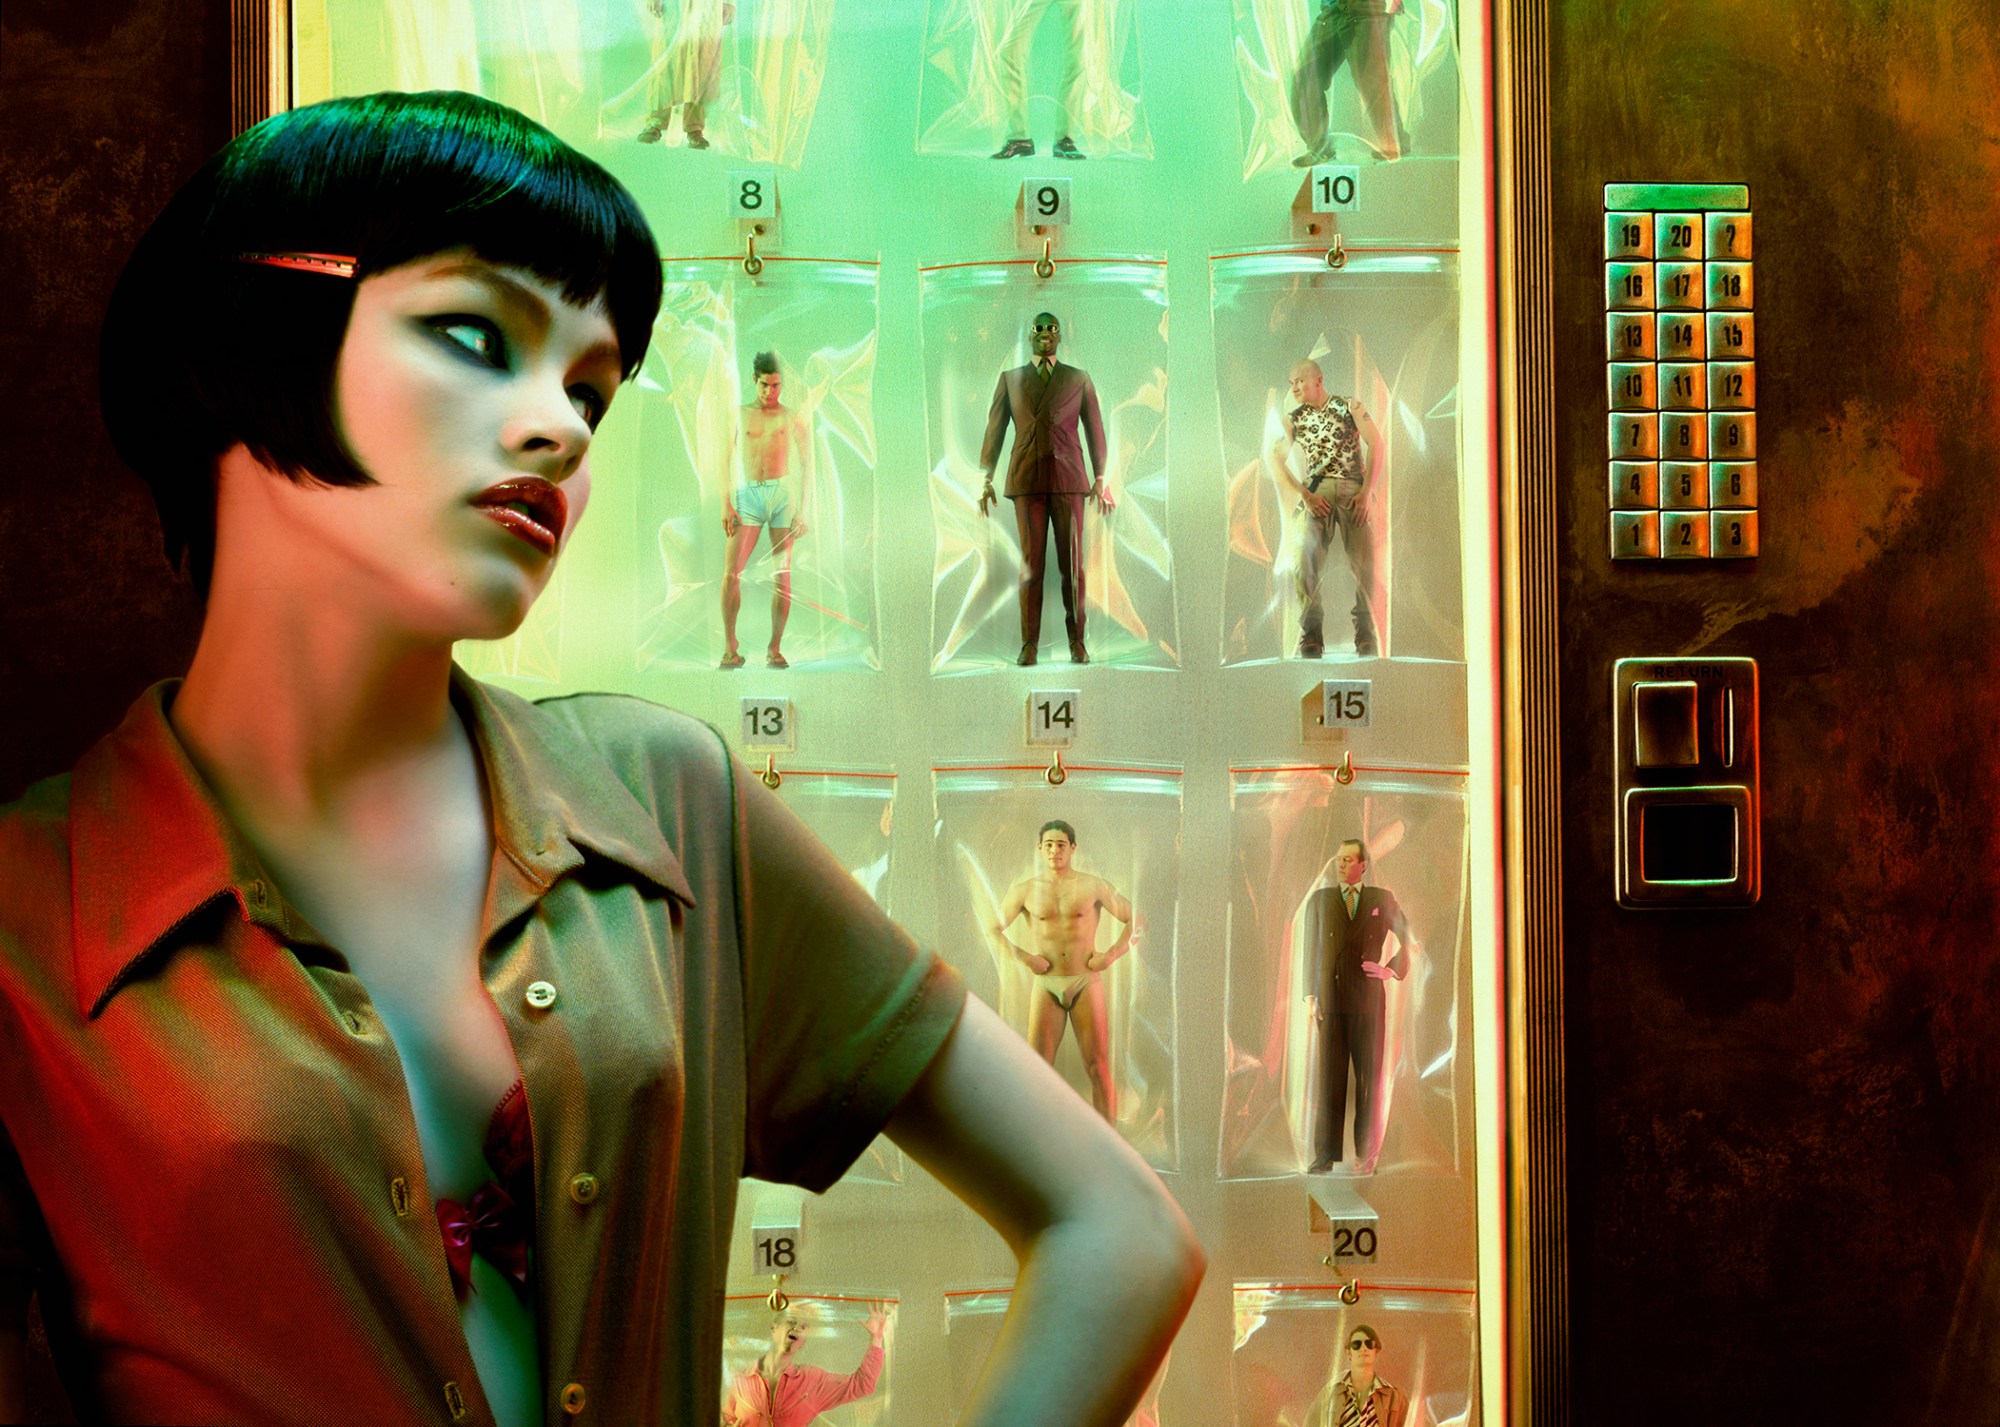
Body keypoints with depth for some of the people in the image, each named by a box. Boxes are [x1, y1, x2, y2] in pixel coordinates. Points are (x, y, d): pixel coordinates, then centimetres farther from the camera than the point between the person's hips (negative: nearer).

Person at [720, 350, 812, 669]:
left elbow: (807, 467, 8)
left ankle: (775, 649, 4)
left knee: (782, 575, -2)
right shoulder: (740, 416, 11)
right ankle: (730, 648, -4)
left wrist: (803, 511, 0)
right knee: (731, 573, -10)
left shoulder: (792, 419, 9)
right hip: (747, 496, 1)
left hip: (782, 494, 0)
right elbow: (726, 461, 10)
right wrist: (726, 504, -2)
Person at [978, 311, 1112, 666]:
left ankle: (1076, 641, 4)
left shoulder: (1079, 379, 12)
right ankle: (1029, 644, -1)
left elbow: (1094, 430, 10)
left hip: (1067, 479, 0)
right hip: (1026, 480, 0)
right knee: (1030, 563, -3)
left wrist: (1101, 479, 3)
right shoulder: (1010, 379, 13)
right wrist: (985, 480, 3)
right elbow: (994, 430, 10)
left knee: (1072, 562, -2)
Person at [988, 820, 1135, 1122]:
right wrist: (1023, 957, -2)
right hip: (1046, 986, 1)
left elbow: (1135, 919, 5)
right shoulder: (1025, 890, 5)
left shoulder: (1093, 886, 2)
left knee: (1099, 1069, -2)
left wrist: (1111, 954, -5)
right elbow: (992, 930, 9)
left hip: (1086, 984, -1)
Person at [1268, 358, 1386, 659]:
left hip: (1353, 489, -1)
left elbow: (1376, 444, 2)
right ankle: (1311, 635, -18)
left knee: (1363, 559, -15)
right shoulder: (1292, 420, 14)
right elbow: (1276, 460, 5)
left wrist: (1366, 492, -9)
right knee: (1306, 554, -20)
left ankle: (1366, 634, -6)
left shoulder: (1348, 406, 8)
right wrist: (1306, 496, -9)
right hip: (1316, 493, 1)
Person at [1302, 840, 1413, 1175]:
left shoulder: (1382, 899, 10)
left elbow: (1409, 940, 16)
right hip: (1330, 998, 0)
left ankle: (1367, 1154, 7)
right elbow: (1311, 948, 7)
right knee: (1329, 1077, -2)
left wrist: (1392, 970, 2)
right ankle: (1325, 1154, 1)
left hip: (1368, 999, 0)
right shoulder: (1319, 899, 11)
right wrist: (1310, 994, -1)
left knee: (1370, 1078, 1)